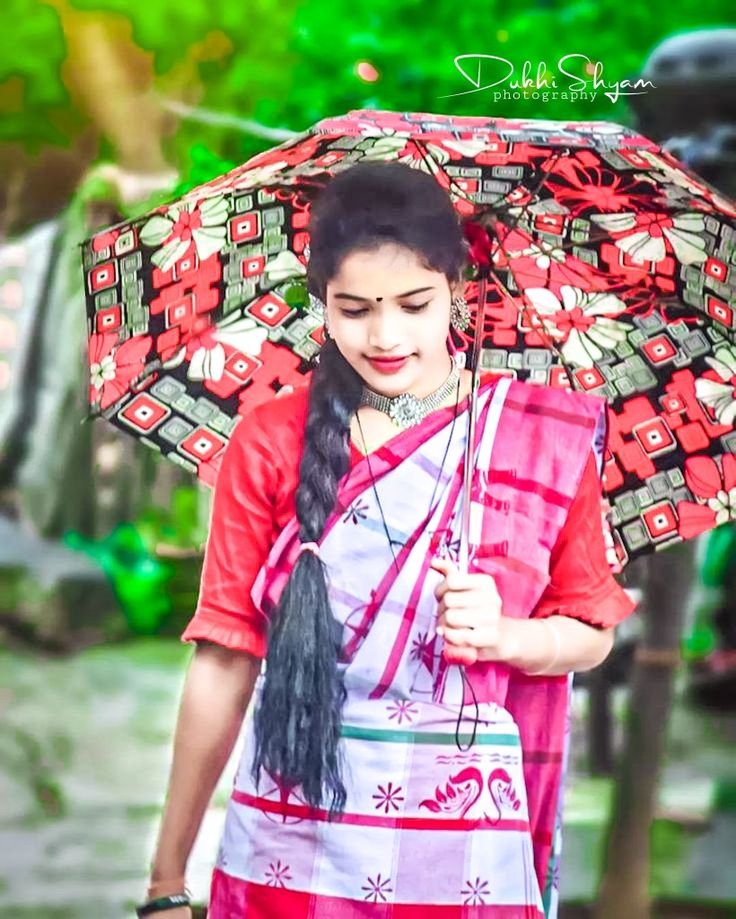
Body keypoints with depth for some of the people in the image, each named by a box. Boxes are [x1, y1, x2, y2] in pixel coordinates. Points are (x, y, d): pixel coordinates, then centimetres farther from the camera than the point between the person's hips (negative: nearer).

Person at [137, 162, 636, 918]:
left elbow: (591, 631, 7)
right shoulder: (269, 445, -3)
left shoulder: (549, 437, -2)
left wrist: (504, 636, -15)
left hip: (467, 850, 0)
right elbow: (223, 662, -2)